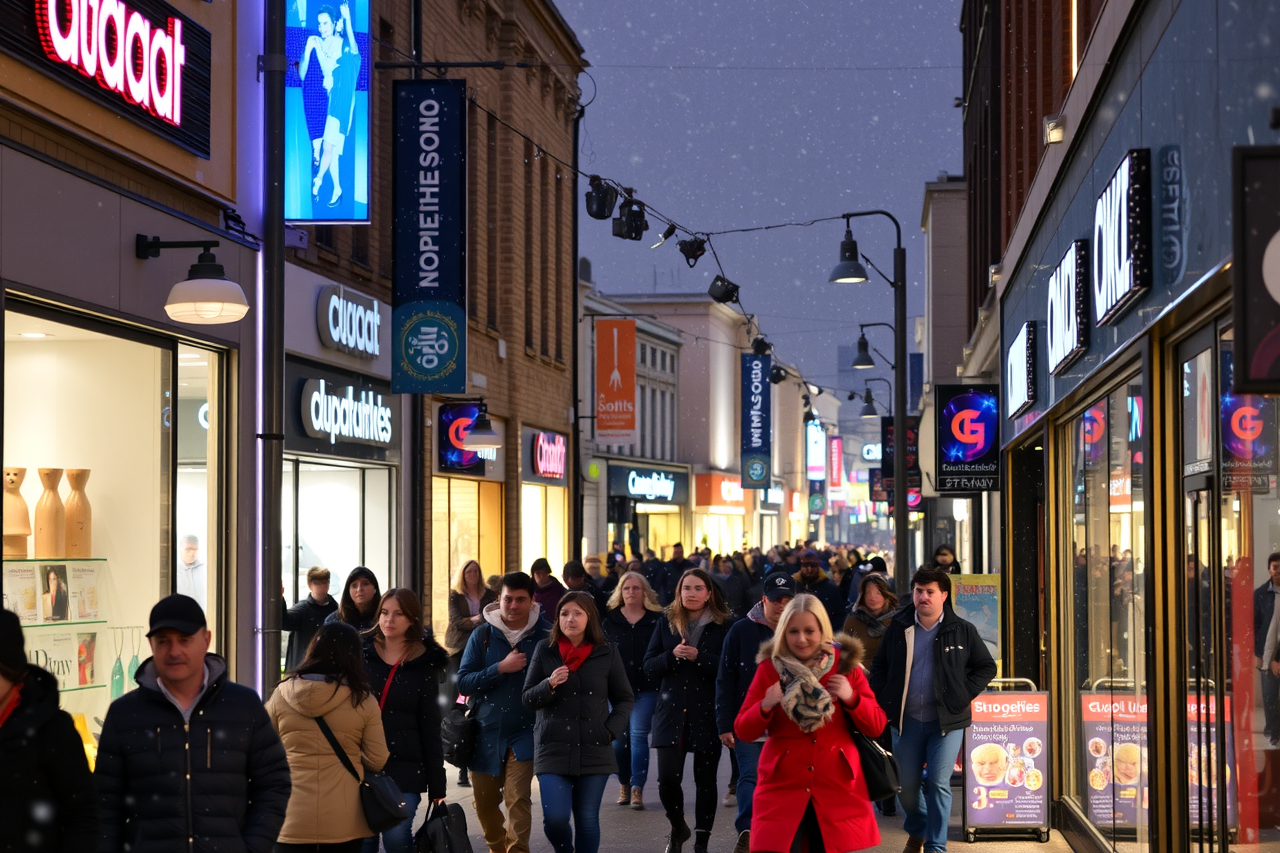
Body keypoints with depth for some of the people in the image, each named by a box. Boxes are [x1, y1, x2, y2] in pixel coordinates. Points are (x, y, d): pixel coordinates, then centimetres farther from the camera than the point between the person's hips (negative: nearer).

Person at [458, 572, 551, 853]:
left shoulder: (545, 635, -3)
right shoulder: (482, 635, 1)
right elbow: (463, 682, -5)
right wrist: (500, 668, -15)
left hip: (524, 732, -3)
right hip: (486, 732, 3)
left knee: (518, 798, -17)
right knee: (484, 802, 12)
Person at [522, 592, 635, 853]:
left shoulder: (607, 653, 4)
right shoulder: (545, 650, 3)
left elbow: (625, 699, 12)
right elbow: (528, 698, 5)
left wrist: (611, 730, -3)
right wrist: (550, 685, -15)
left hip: (594, 749, 1)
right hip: (553, 748, -1)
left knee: (587, 819, 3)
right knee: (555, 817, -10)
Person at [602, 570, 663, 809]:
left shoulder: (656, 619, 3)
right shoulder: (610, 620, 7)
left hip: (646, 687, -2)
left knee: (638, 735, -9)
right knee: (619, 738, 5)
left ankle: (637, 788, -7)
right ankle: (624, 784, 21)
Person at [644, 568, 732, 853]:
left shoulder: (722, 627, -1)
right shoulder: (666, 625, 7)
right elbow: (649, 666, 4)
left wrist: (698, 657, -21)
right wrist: (672, 655, -14)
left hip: (707, 713, -2)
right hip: (671, 712, 2)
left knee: (705, 781, 5)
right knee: (667, 778, -6)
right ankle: (678, 828, 21)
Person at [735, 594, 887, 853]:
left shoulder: (846, 664, 4)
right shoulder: (770, 667, 2)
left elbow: (876, 727, 4)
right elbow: (743, 732, 2)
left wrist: (851, 697, -13)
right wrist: (765, 706, -17)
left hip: (838, 787, 1)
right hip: (782, 786, -1)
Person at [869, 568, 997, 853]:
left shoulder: (962, 631, -1)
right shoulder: (898, 629, 4)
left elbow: (987, 667, 7)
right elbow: (879, 666, 15)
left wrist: (962, 696, -4)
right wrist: (885, 700, 3)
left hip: (946, 722, -2)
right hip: (906, 720, 2)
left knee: (939, 783, -9)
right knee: (906, 786, 8)